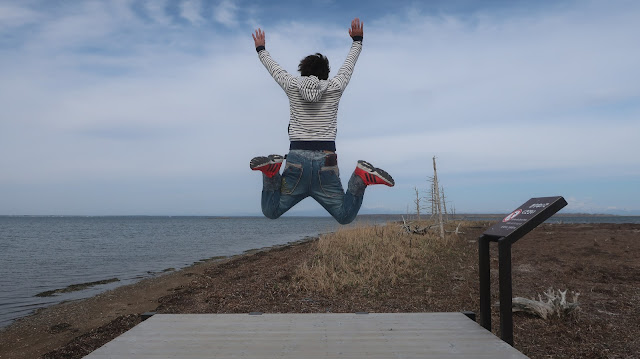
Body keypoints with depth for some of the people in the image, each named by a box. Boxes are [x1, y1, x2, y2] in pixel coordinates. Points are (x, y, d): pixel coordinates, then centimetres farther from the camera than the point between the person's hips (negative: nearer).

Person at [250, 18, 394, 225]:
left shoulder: (292, 85, 8)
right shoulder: (335, 87, 7)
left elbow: (273, 68, 27)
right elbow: (349, 64, 25)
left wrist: (261, 50, 47)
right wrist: (357, 40, 44)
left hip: (297, 159, 0)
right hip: (326, 163, 0)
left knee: (270, 212, 10)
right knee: (345, 217, 8)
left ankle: (272, 169, -18)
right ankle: (361, 178, -22)